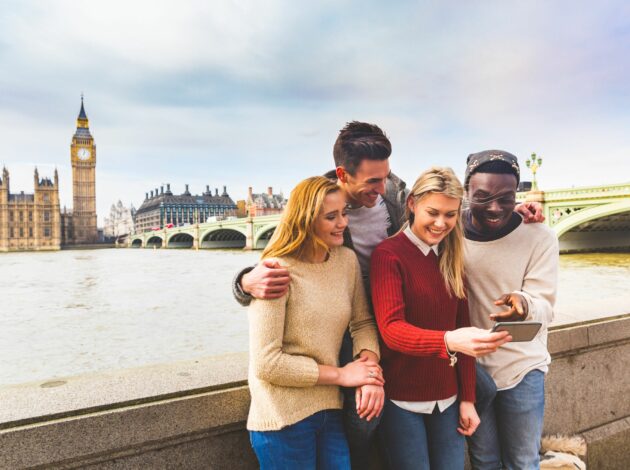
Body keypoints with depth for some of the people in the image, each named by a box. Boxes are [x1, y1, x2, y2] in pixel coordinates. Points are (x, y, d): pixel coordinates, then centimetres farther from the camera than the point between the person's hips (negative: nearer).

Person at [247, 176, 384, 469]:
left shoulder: (347, 260, -1)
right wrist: (341, 375, -14)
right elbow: (266, 363, -19)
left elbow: (363, 322, 6)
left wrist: (371, 367, -14)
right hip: (284, 419, -5)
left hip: (330, 409, 5)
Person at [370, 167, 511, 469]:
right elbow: (391, 329, -24)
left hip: (447, 398, 5)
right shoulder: (388, 254, -13)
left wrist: (467, 398, 5)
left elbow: (462, 327, 7)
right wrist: (448, 341, -41)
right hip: (402, 400, -5)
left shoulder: (452, 258, 6)